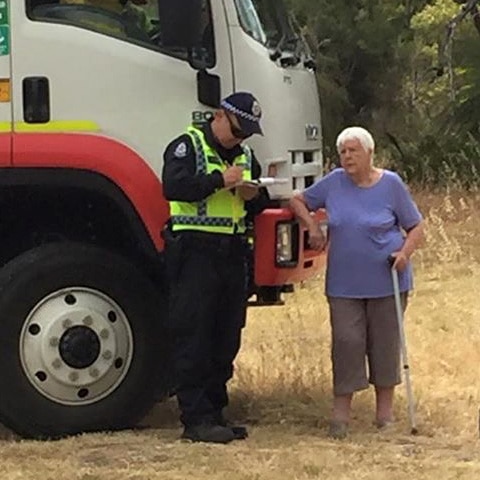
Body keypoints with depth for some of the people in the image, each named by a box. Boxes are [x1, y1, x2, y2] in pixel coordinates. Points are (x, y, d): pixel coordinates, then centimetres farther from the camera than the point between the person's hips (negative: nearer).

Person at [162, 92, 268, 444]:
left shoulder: (245, 156, 19)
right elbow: (173, 187, -20)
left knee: (226, 338, 10)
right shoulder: (187, 146, -4)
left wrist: (254, 197, 0)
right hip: (194, 253, -8)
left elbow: (261, 205, 23)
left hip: (232, 255, 8)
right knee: (193, 338, -6)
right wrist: (220, 181, -22)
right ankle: (196, 419, -6)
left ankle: (214, 412, 18)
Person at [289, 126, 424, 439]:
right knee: (346, 342, -4)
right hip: (344, 282, 1)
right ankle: (341, 413, 1)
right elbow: (298, 201, 17)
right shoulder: (334, 183, 3)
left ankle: (385, 410, 18)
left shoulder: (391, 184, -2)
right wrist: (312, 227, 0)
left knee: (385, 342, 6)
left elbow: (416, 227, 3)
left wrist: (406, 252, -15)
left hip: (386, 281, -1)